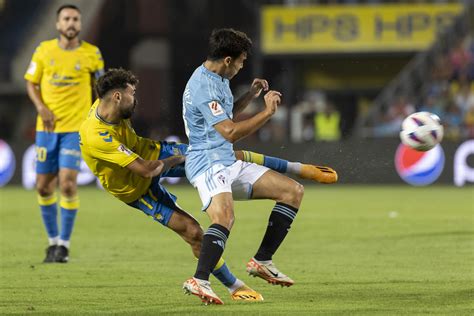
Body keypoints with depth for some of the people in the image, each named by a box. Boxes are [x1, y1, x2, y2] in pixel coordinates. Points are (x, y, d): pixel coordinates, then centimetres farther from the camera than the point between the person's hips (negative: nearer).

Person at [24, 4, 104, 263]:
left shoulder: (92, 54, -1)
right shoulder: (44, 50, 3)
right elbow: (31, 83, 8)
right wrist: (41, 107, -9)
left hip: (75, 128, -3)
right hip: (47, 128, 3)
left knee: (67, 184, -14)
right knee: (43, 186, 4)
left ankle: (64, 244, -3)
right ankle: (53, 240, 22)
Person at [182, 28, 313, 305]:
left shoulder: (218, 79, 15)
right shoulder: (203, 87, -18)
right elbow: (230, 132, -23)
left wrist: (250, 96, 18)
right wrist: (268, 111, -15)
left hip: (230, 163, 10)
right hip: (208, 163, -10)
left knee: (293, 190, 7)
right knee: (225, 217, -38)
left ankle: (262, 261, 5)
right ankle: (199, 281, -41)